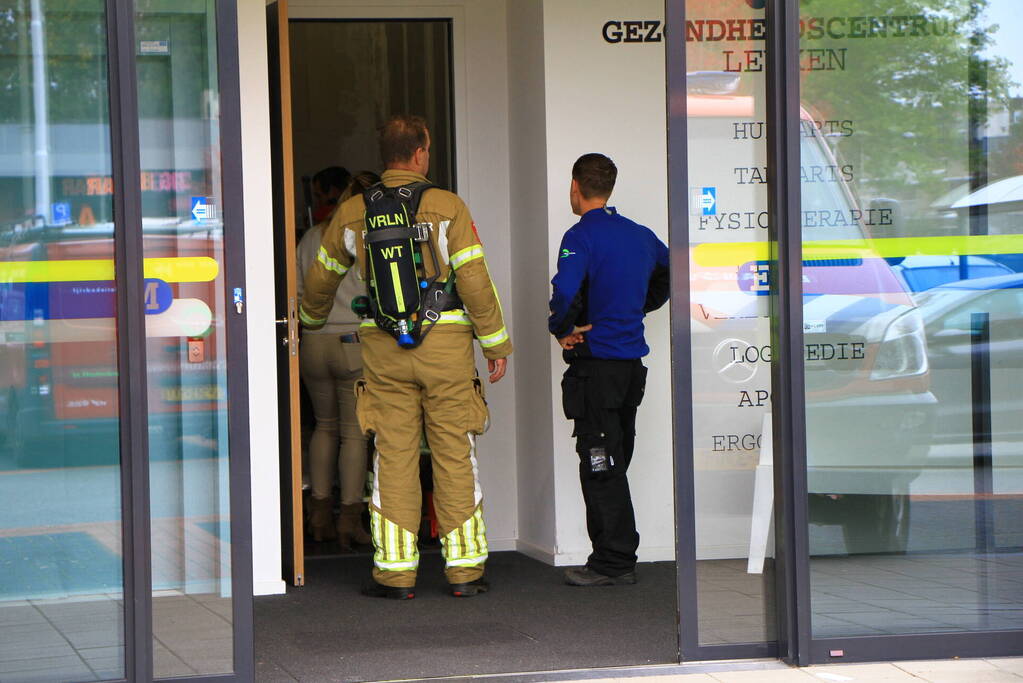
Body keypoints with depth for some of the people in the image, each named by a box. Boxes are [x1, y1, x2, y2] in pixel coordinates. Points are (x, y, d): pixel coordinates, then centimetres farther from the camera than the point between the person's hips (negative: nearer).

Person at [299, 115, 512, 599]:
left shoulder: (353, 214, 5)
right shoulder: (447, 207, -5)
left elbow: (322, 277, 19)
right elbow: (475, 281, -8)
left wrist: (310, 319, 39)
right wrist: (496, 344, 1)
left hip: (383, 347, 2)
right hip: (446, 343, -2)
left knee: (393, 456, 4)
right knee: (454, 456, 4)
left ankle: (395, 573, 3)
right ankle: (465, 569, 7)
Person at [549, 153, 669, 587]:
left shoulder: (582, 237, -13)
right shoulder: (640, 235, 11)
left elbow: (565, 291, -27)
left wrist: (562, 331, -9)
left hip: (596, 365, -7)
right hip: (632, 362, 7)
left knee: (601, 465, -4)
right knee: (613, 465, 14)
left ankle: (612, 563, -3)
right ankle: (618, 557, 18)